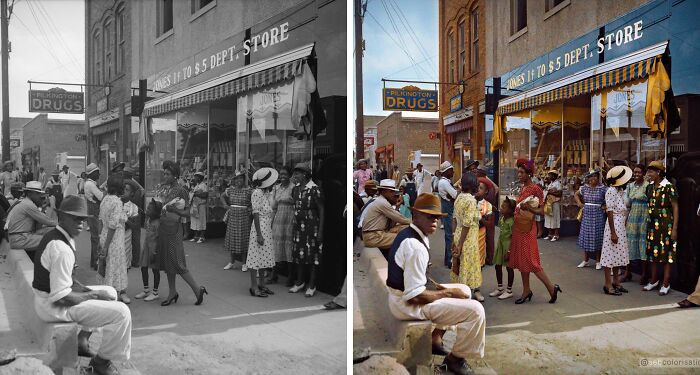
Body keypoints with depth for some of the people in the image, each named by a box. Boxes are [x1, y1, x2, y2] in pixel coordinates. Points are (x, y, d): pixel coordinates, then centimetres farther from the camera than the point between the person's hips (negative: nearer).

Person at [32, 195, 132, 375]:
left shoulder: (54, 236, 6)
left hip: (49, 296, 10)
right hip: (54, 307, -10)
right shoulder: (61, 248, -27)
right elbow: (60, 297, -28)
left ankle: (82, 340, 23)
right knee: (121, 312, -16)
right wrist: (92, 295, -14)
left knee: (109, 292, 22)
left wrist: (83, 289, 4)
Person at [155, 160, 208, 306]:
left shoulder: (180, 190, -10)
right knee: (167, 262, 12)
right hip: (162, 228, 7)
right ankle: (172, 293, 23)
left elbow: (188, 211, -10)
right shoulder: (161, 188, 10)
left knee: (176, 263, -6)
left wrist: (174, 210, -23)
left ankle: (198, 289, 5)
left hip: (173, 229, -7)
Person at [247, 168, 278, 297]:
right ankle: (254, 287, 3)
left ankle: (261, 284, 22)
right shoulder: (257, 193, -14)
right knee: (256, 257, -3)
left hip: (268, 228, 8)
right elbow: (256, 214, -16)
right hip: (260, 227, -8)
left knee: (264, 256, 13)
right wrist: (259, 234, -18)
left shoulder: (268, 193, 10)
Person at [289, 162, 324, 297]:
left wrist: (320, 231, -14)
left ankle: (312, 286, 11)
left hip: (312, 227, -6)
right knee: (298, 253, 11)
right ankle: (299, 282, 26)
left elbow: (321, 210, -11)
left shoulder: (314, 189, -12)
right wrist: (293, 226, 12)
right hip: (298, 226, 6)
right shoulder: (296, 189, 6)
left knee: (313, 255, 1)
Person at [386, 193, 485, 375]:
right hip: (408, 305, -10)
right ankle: (456, 358, 7)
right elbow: (414, 296, -27)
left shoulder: (408, 235, 6)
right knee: (475, 310, -14)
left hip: (404, 294, 10)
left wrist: (436, 287, 6)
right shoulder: (415, 247, -26)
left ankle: (436, 338, 22)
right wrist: (448, 293, -13)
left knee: (464, 290, 21)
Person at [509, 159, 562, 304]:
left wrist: (528, 208, -27)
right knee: (521, 260, 11)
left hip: (527, 228, -8)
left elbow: (542, 210, -13)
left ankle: (552, 287, 6)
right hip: (518, 227, 8)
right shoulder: (522, 189, 11)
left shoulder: (535, 189, -12)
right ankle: (526, 291, 20)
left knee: (529, 260, -6)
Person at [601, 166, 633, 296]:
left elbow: (624, 209, 12)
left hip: (622, 225, 9)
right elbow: (610, 212, -16)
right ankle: (608, 285, 1)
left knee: (618, 253, 14)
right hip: (614, 224, -9)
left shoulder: (621, 190, 10)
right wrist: (613, 232, -18)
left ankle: (615, 281, 24)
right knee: (610, 253, -4)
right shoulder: (611, 191, -15)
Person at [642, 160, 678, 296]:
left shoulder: (669, 187, -11)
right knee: (652, 250, 11)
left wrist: (675, 228, -13)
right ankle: (654, 280, 24)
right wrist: (648, 223, 12)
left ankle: (666, 283, 7)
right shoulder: (650, 187, 8)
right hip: (652, 223, 6)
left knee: (666, 252, -1)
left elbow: (675, 208, -10)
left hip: (665, 223, -6)